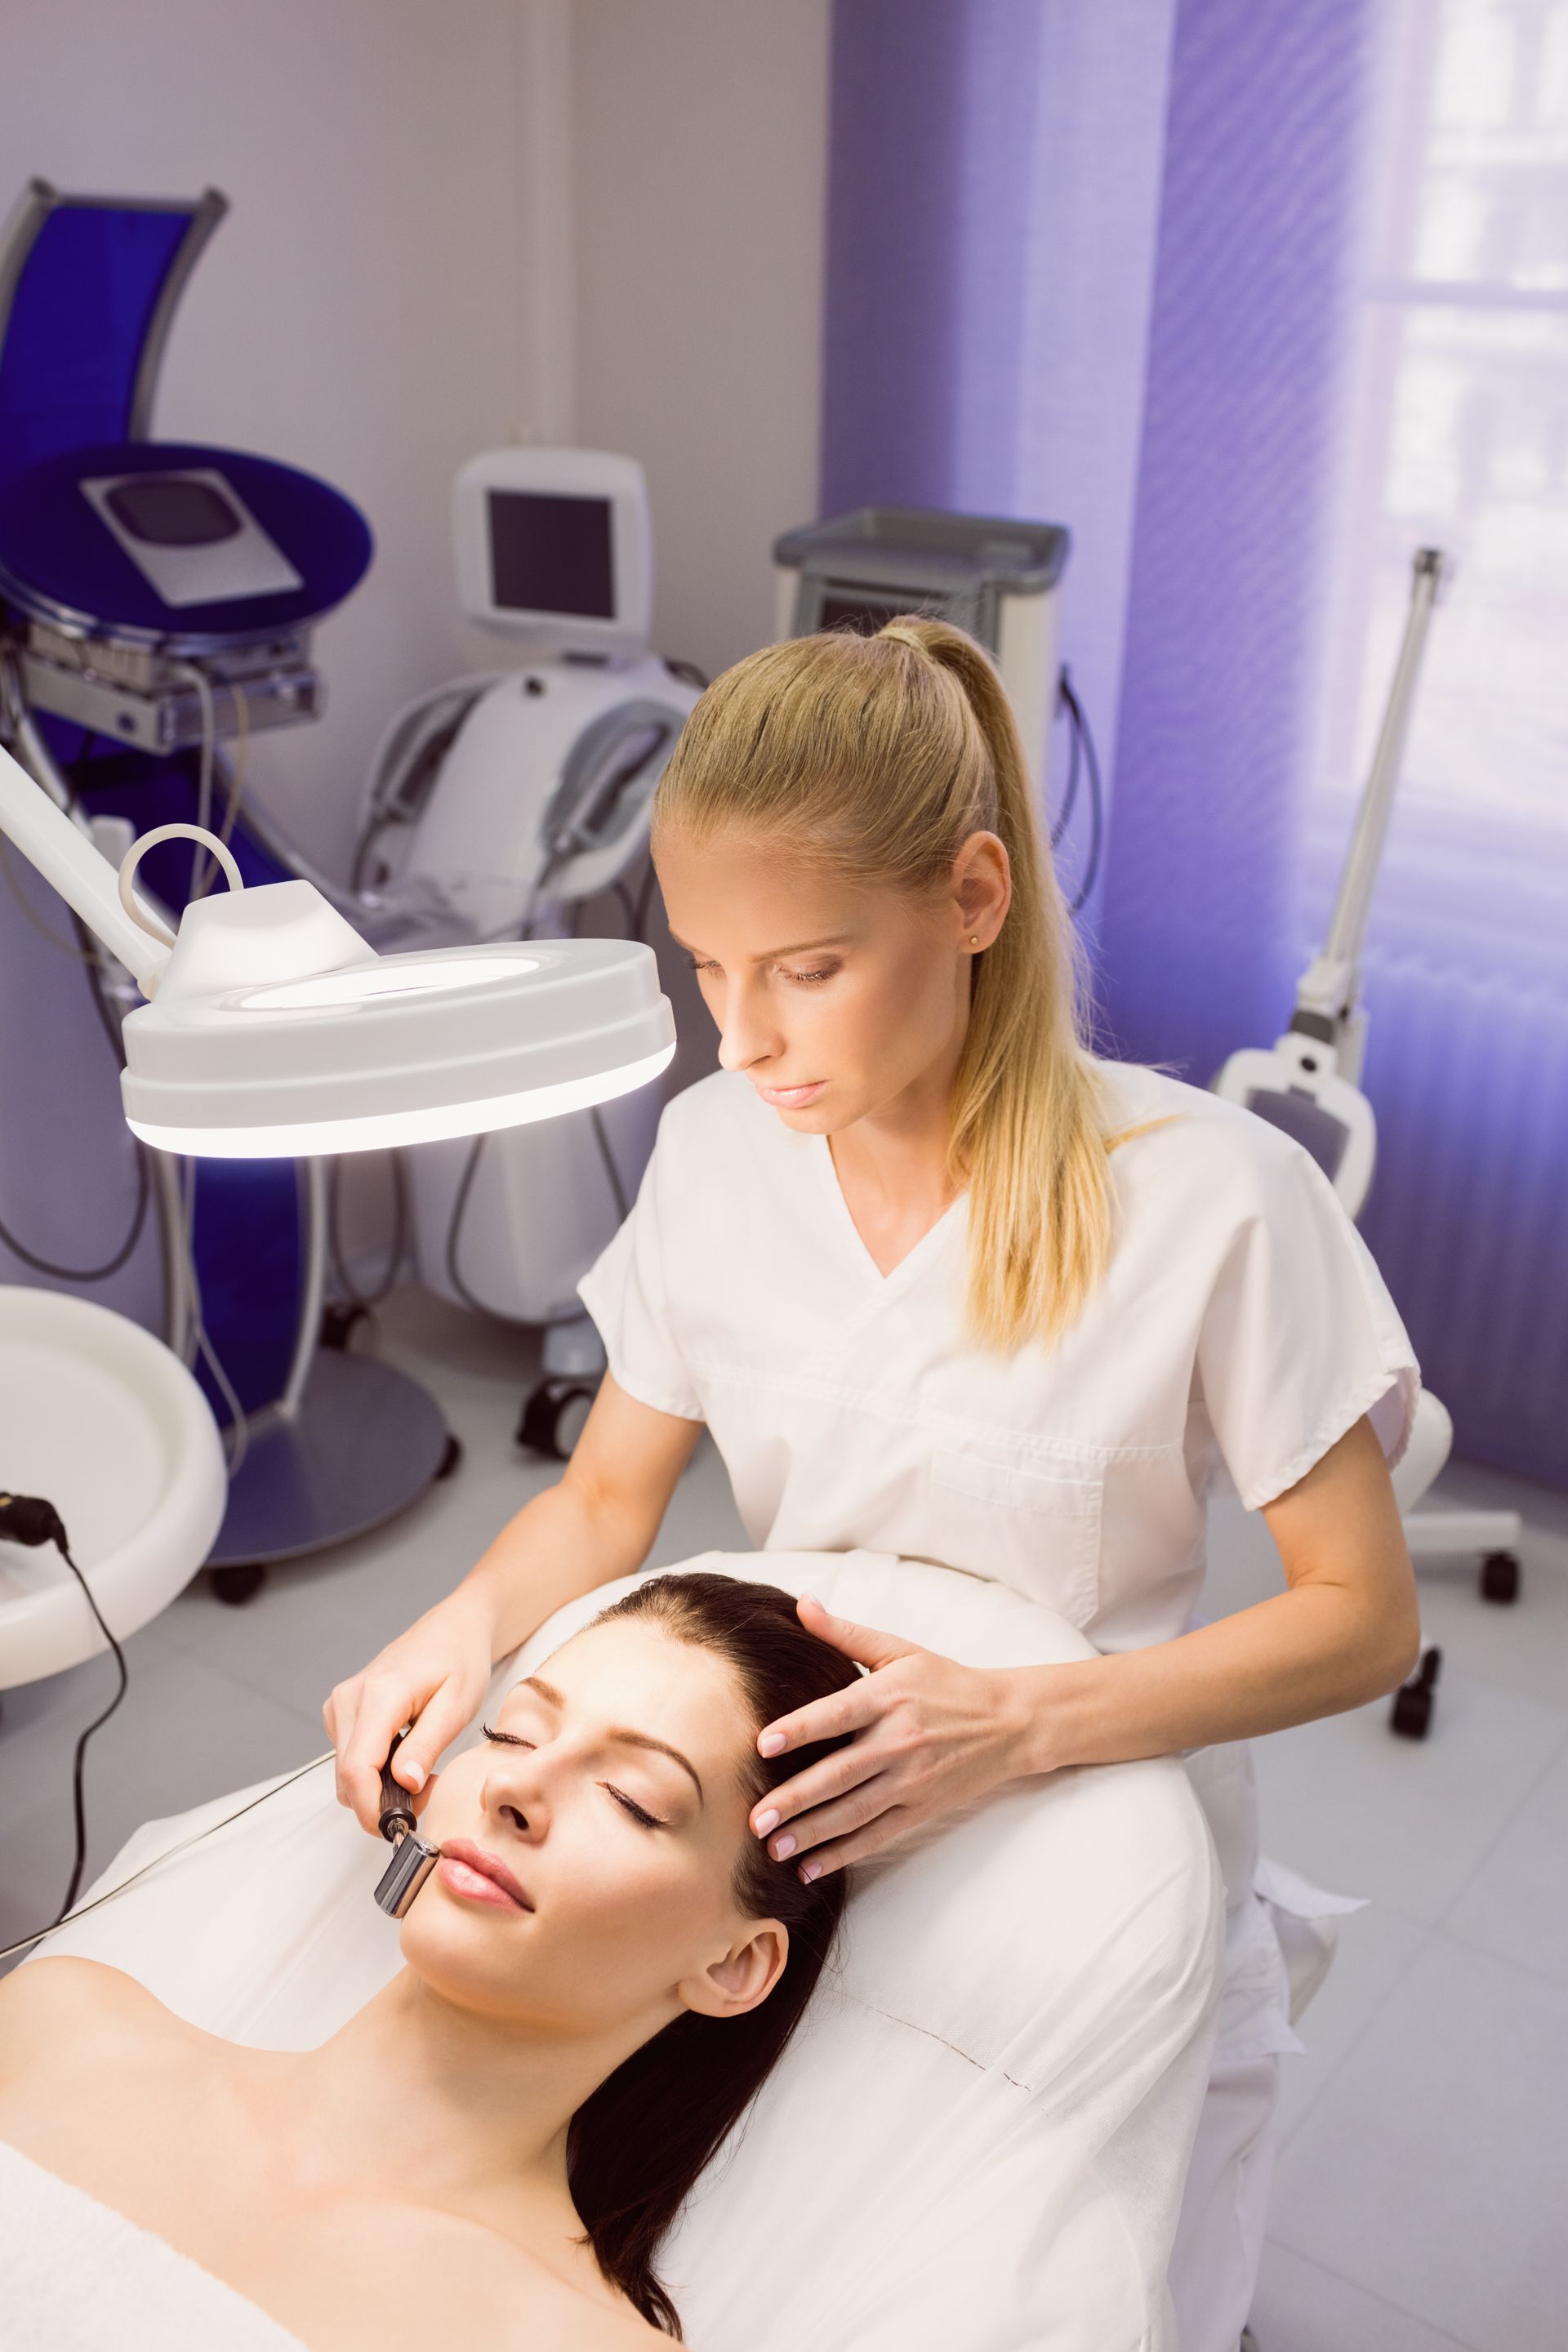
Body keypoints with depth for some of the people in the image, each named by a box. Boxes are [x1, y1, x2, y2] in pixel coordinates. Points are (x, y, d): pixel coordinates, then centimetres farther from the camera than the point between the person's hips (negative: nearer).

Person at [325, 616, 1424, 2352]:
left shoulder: (1213, 1199, -21)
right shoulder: (718, 1147, -7)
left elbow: (1364, 1618, -13)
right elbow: (606, 1502, 3)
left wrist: (1018, 1720, -26)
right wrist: (471, 1620, -18)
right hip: (799, 1866, 3)